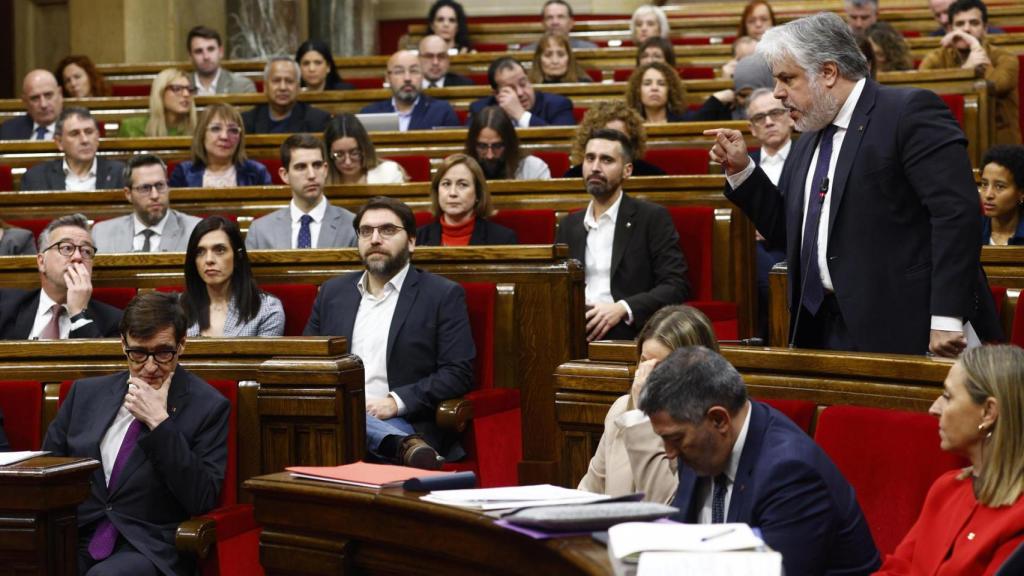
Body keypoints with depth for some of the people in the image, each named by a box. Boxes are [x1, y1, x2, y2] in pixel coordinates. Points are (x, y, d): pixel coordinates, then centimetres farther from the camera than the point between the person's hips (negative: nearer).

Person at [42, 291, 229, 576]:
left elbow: (202, 499, -7)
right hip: (75, 541, 4)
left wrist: (159, 422, -13)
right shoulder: (85, 393, 14)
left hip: (147, 550, -4)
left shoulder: (208, 407, 1)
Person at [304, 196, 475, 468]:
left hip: (402, 423, -5)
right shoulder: (332, 292, 22)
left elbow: (458, 373, -2)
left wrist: (396, 402, -14)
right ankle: (405, 445, -46)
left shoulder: (444, 295, 7)